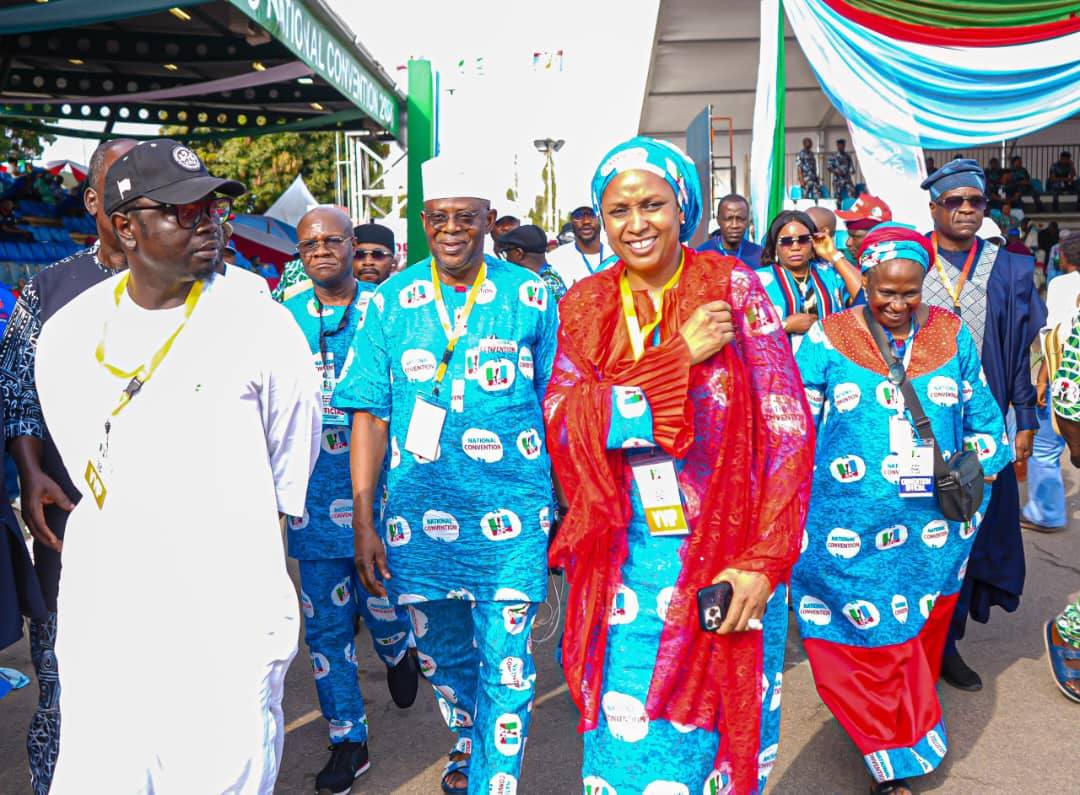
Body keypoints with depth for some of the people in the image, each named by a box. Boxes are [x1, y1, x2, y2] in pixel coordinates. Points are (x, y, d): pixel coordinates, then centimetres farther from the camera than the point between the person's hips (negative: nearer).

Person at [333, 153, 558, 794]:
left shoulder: (532, 296, -1)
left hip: (513, 512, -2)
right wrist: (364, 522, -2)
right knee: (441, 652, 20)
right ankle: (467, 738, 50)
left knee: (506, 664, 1)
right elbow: (371, 414, 2)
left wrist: (567, 505, 2)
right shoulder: (391, 301, 1)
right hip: (418, 511, 3)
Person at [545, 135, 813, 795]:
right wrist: (678, 357, -15)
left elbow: (788, 430, -7)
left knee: (722, 730, 11)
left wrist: (764, 561, -13)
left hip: (727, 561, -1)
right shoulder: (583, 308, 4)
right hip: (625, 563, 2)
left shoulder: (732, 286, -3)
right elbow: (564, 425, -10)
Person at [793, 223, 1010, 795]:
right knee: (870, 642, 7)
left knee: (918, 638, 18)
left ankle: (905, 724, 45)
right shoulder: (826, 341, -4)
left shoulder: (952, 336, 5)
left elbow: (984, 420, 13)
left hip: (933, 531, 3)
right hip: (851, 532, -2)